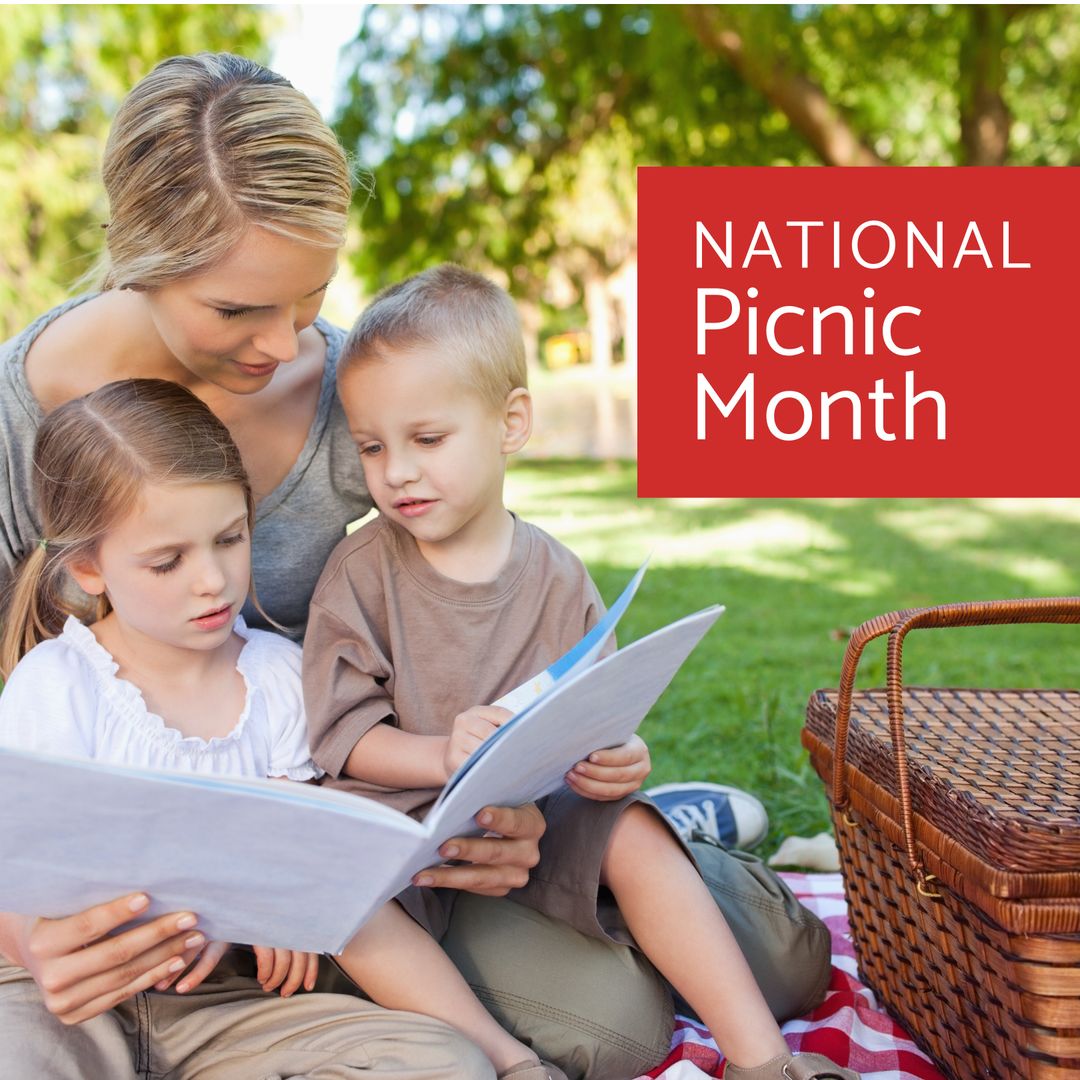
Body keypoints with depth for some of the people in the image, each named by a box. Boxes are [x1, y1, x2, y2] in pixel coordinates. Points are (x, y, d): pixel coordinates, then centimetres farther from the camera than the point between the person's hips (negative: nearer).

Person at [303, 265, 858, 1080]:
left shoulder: (557, 578, -1)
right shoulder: (362, 574, -7)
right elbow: (341, 734, -11)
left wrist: (618, 760, -23)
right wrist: (443, 756, -29)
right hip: (399, 813, -1)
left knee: (634, 833, -21)